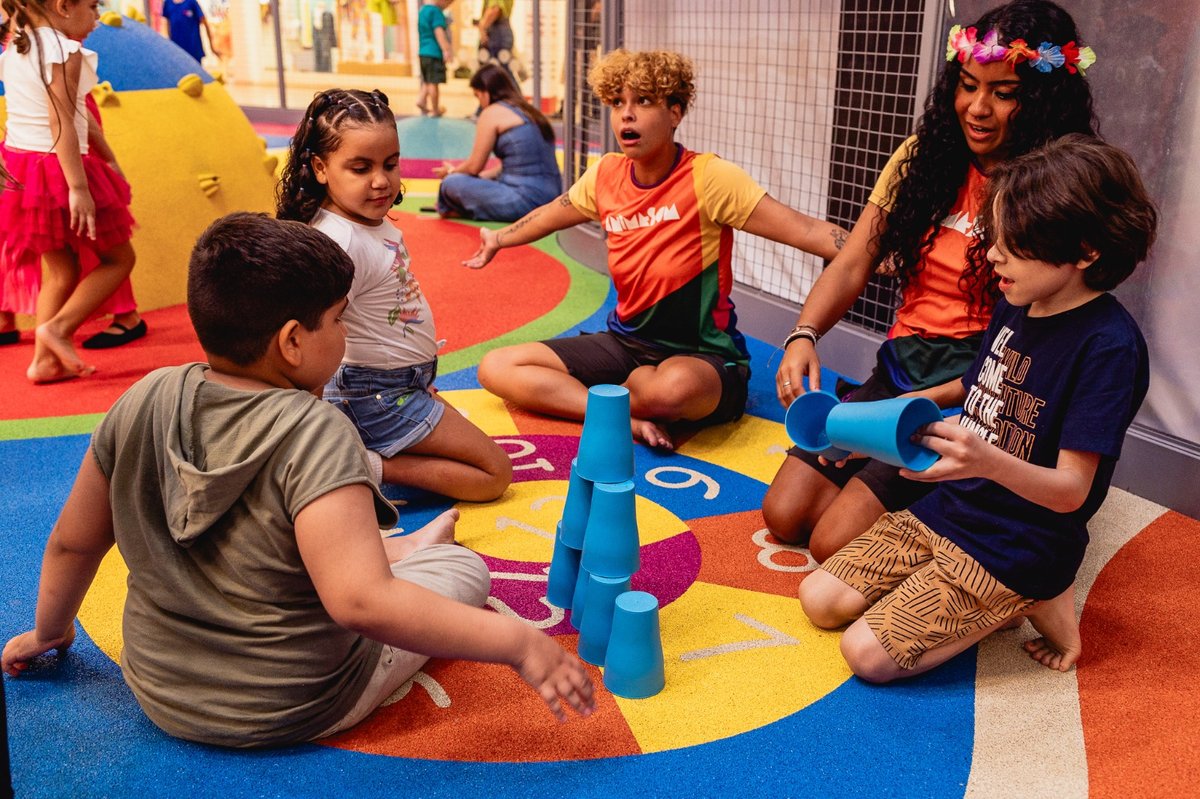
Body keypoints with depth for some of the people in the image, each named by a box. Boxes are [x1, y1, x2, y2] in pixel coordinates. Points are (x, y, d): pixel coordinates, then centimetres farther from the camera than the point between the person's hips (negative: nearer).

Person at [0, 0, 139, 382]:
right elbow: (61, 124, -21)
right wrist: (78, 188, -24)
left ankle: (45, 359, 11)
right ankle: (59, 327, -5)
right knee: (119, 258, 7)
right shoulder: (66, 51, -15)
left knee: (61, 269, 15)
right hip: (58, 170, -8)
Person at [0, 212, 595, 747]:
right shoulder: (312, 435, -28)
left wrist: (49, 633, 22)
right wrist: (518, 644, -30)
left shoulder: (145, 401, -10)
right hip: (291, 712, -5)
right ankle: (415, 551, 40)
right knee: (464, 566, 11)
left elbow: (72, 543, 2)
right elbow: (360, 602, -37)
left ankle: (402, 549, 43)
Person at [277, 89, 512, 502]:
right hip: (380, 399, -9)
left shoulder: (374, 223, 2)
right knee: (494, 473, -2)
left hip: (405, 385, 9)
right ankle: (371, 467, -9)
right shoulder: (340, 241, -27)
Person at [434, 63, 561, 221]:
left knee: (451, 184, -5)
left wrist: (451, 172, 19)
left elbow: (474, 166, -1)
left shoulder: (492, 113, -5)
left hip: (526, 201, -9)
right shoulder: (527, 111, 19)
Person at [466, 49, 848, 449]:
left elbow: (805, 230, -24)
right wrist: (498, 240, 36)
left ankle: (624, 392, -5)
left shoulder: (708, 177, -18)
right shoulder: (605, 175, 0)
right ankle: (632, 420, -18)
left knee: (672, 387, -43)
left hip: (701, 358, -6)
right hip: (625, 343, 6)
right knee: (496, 368, -6)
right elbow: (551, 214, 22)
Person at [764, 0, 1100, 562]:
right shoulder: (925, 157, 5)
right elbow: (853, 264, 1)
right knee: (784, 515, -5)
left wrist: (926, 404, -27)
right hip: (898, 369, 6)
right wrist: (804, 335, -19)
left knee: (835, 544, -17)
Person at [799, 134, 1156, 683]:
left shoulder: (1108, 345, -20)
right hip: (948, 508, 8)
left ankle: (1032, 603, 3)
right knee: (820, 599, 1)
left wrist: (989, 461, -42)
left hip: (1017, 548, -8)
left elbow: (1071, 489, -21)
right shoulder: (1015, 309, 4)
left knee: (868, 653, -15)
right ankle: (1003, 599, 11)